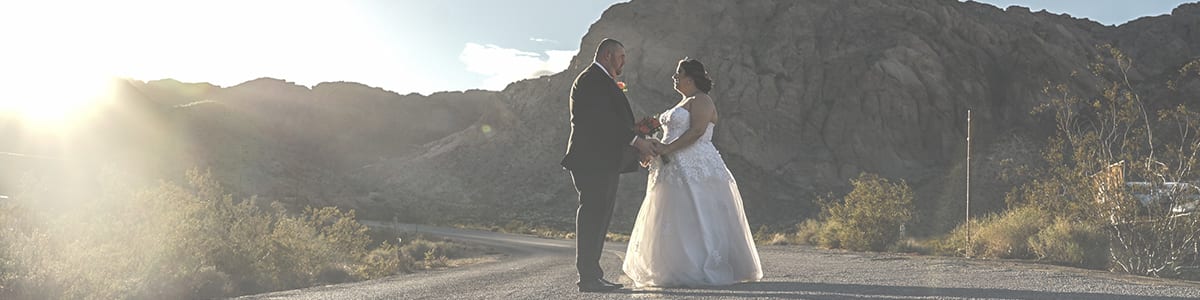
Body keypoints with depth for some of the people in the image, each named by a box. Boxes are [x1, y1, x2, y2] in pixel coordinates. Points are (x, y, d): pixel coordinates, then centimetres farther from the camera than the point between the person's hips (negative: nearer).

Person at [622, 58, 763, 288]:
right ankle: (681, 271, 12)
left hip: (695, 170, -10)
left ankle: (704, 271, -4)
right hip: (678, 171, 10)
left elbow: (697, 131, -21)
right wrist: (654, 152, 11)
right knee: (676, 221, 8)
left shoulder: (700, 101, -8)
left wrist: (668, 148, -26)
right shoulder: (684, 103, 22)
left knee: (695, 220, -9)